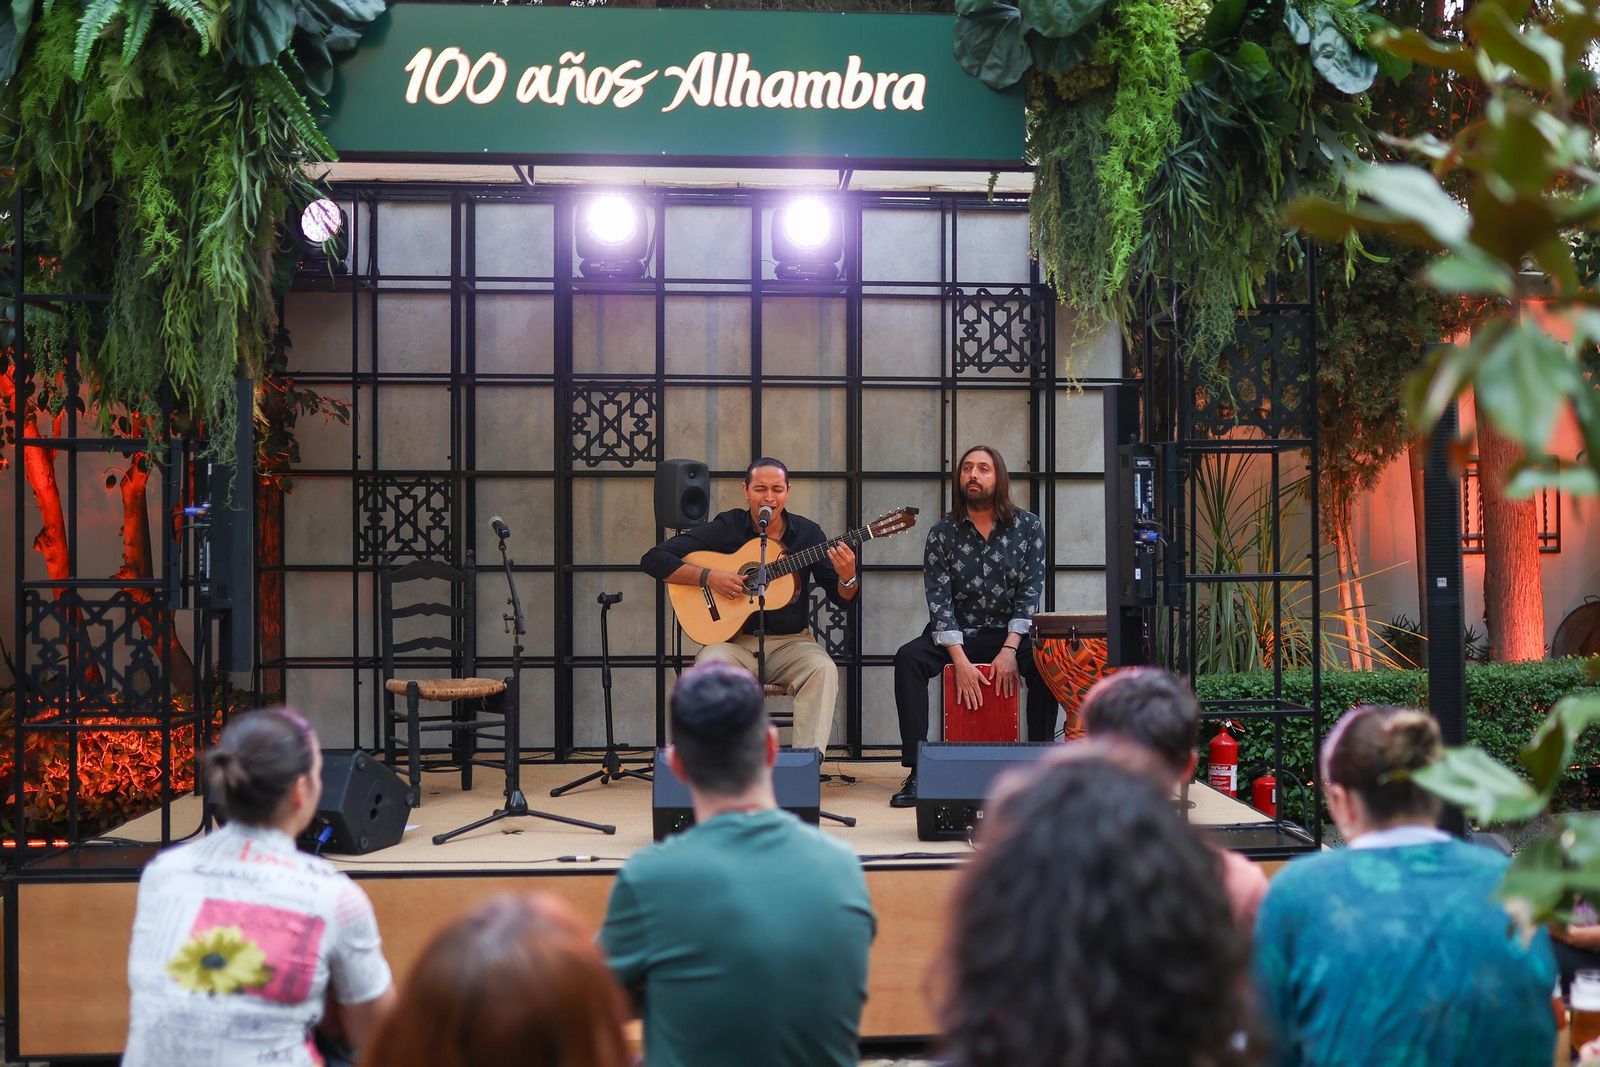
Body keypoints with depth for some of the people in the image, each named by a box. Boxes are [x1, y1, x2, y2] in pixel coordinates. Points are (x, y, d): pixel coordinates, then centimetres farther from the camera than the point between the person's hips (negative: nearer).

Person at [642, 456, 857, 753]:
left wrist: (848, 578, -18)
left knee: (823, 670, -30)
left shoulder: (807, 533, 6)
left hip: (791, 642, 1)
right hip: (734, 640, -1)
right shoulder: (726, 528, 0)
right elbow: (653, 559, -5)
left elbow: (842, 598, 7)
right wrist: (708, 577, -18)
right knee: (709, 665, -34)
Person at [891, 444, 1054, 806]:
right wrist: (960, 661, -20)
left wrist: (1009, 650, -19)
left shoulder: (1028, 526, 1)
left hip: (1011, 633, -1)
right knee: (908, 658, -27)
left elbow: (1030, 592, -5)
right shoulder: (942, 533, 0)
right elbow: (938, 599, -8)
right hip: (957, 636, 1)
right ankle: (917, 771, -26)